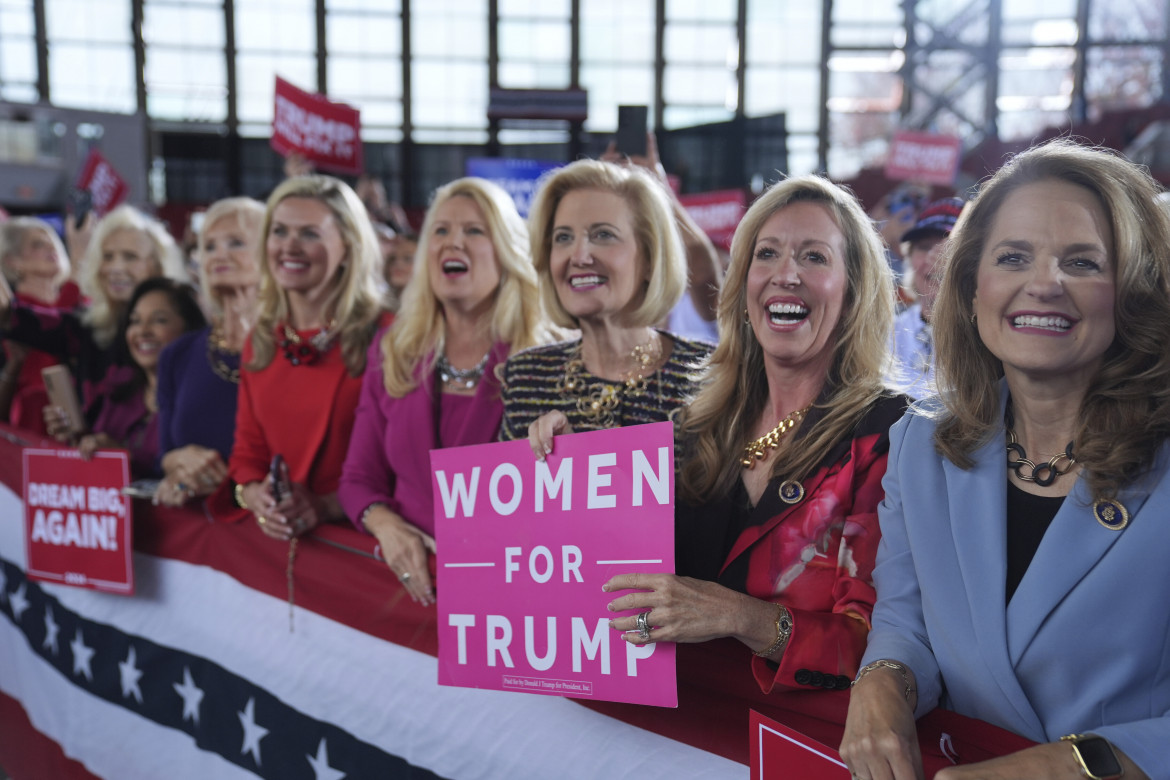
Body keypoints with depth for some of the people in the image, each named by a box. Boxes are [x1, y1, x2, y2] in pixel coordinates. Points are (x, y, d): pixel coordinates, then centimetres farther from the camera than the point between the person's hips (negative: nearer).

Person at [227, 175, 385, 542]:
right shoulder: (260, 341, 16)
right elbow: (248, 447, 18)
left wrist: (327, 506, -17)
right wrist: (252, 494, -3)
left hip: (353, 535, -5)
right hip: (272, 533, 5)